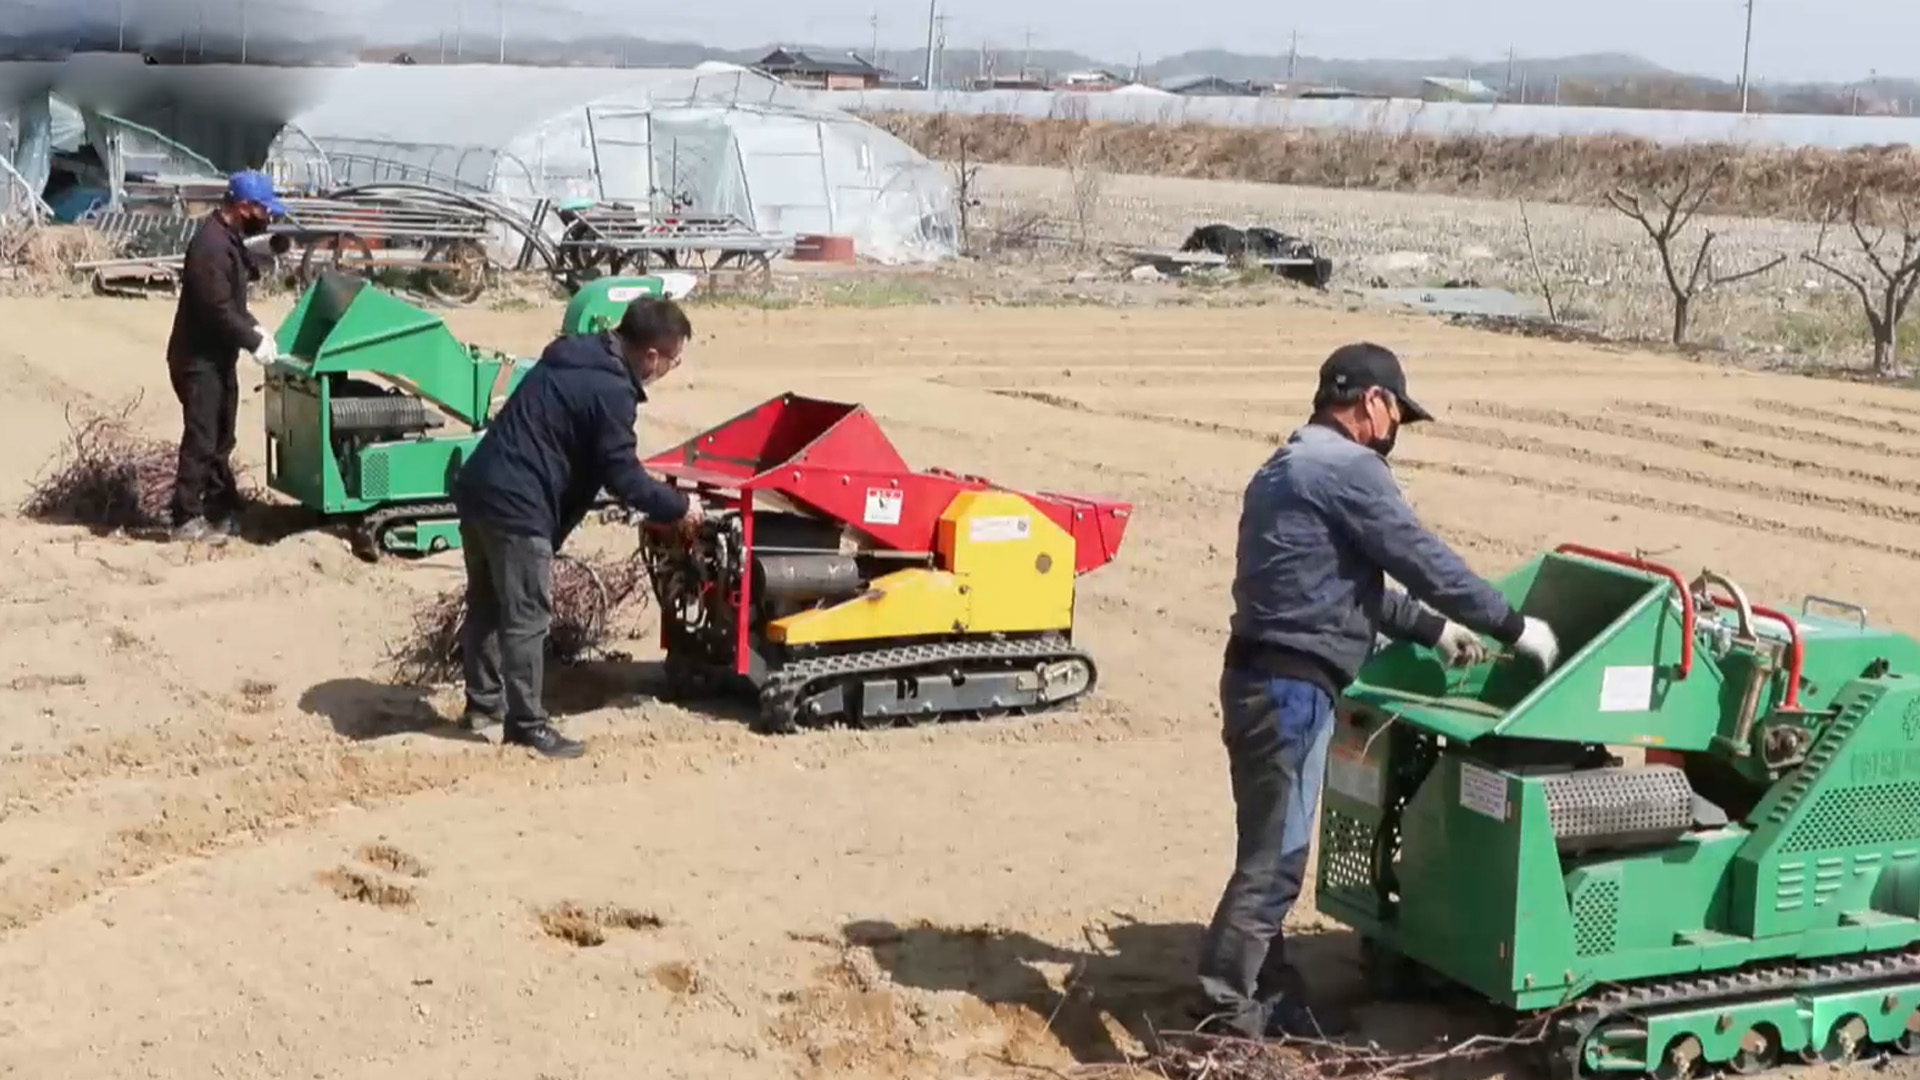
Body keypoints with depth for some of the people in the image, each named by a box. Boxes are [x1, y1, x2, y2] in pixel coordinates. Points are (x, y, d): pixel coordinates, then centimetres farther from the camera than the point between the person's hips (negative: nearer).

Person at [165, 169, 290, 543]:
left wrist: (255, 328, 5)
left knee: (221, 440, 16)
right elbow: (218, 310, -25)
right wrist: (254, 342, -17)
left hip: (219, 356, 10)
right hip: (198, 359, -10)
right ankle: (186, 519, 1)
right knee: (200, 441, -5)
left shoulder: (229, 238, 10)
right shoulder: (211, 245, -23)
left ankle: (222, 510, 24)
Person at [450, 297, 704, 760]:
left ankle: (483, 702, 33)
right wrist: (677, 506, 1)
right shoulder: (610, 390, -15)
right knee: (526, 616, -2)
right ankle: (527, 725, 4)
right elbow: (622, 474, -13)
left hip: (478, 487, 10)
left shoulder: (574, 356, 15)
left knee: (488, 603, 20)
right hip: (516, 506, -10)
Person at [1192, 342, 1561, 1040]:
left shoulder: (1288, 467, 20)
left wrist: (1433, 629, 27)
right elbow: (1422, 559, -11)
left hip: (1265, 677, 10)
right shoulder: (1347, 467, -12)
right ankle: (1222, 1010, 0)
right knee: (1274, 858, -5)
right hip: (1291, 687, -10)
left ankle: (1268, 994, 23)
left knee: (1271, 849, 15)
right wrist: (1514, 628, -1)